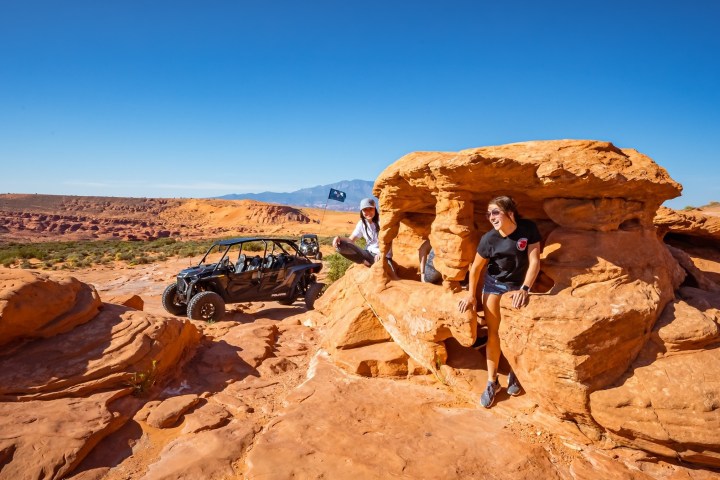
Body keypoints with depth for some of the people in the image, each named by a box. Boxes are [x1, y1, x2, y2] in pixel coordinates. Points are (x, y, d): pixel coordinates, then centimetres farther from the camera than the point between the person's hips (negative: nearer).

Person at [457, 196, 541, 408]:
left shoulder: (528, 229, -20)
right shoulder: (489, 238, -20)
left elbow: (534, 261, -21)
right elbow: (476, 268, -8)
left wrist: (524, 289, -30)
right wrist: (471, 295, -3)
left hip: (517, 284, 0)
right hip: (493, 284, 0)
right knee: (493, 331, 1)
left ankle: (514, 373, 25)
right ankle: (492, 382, 9)